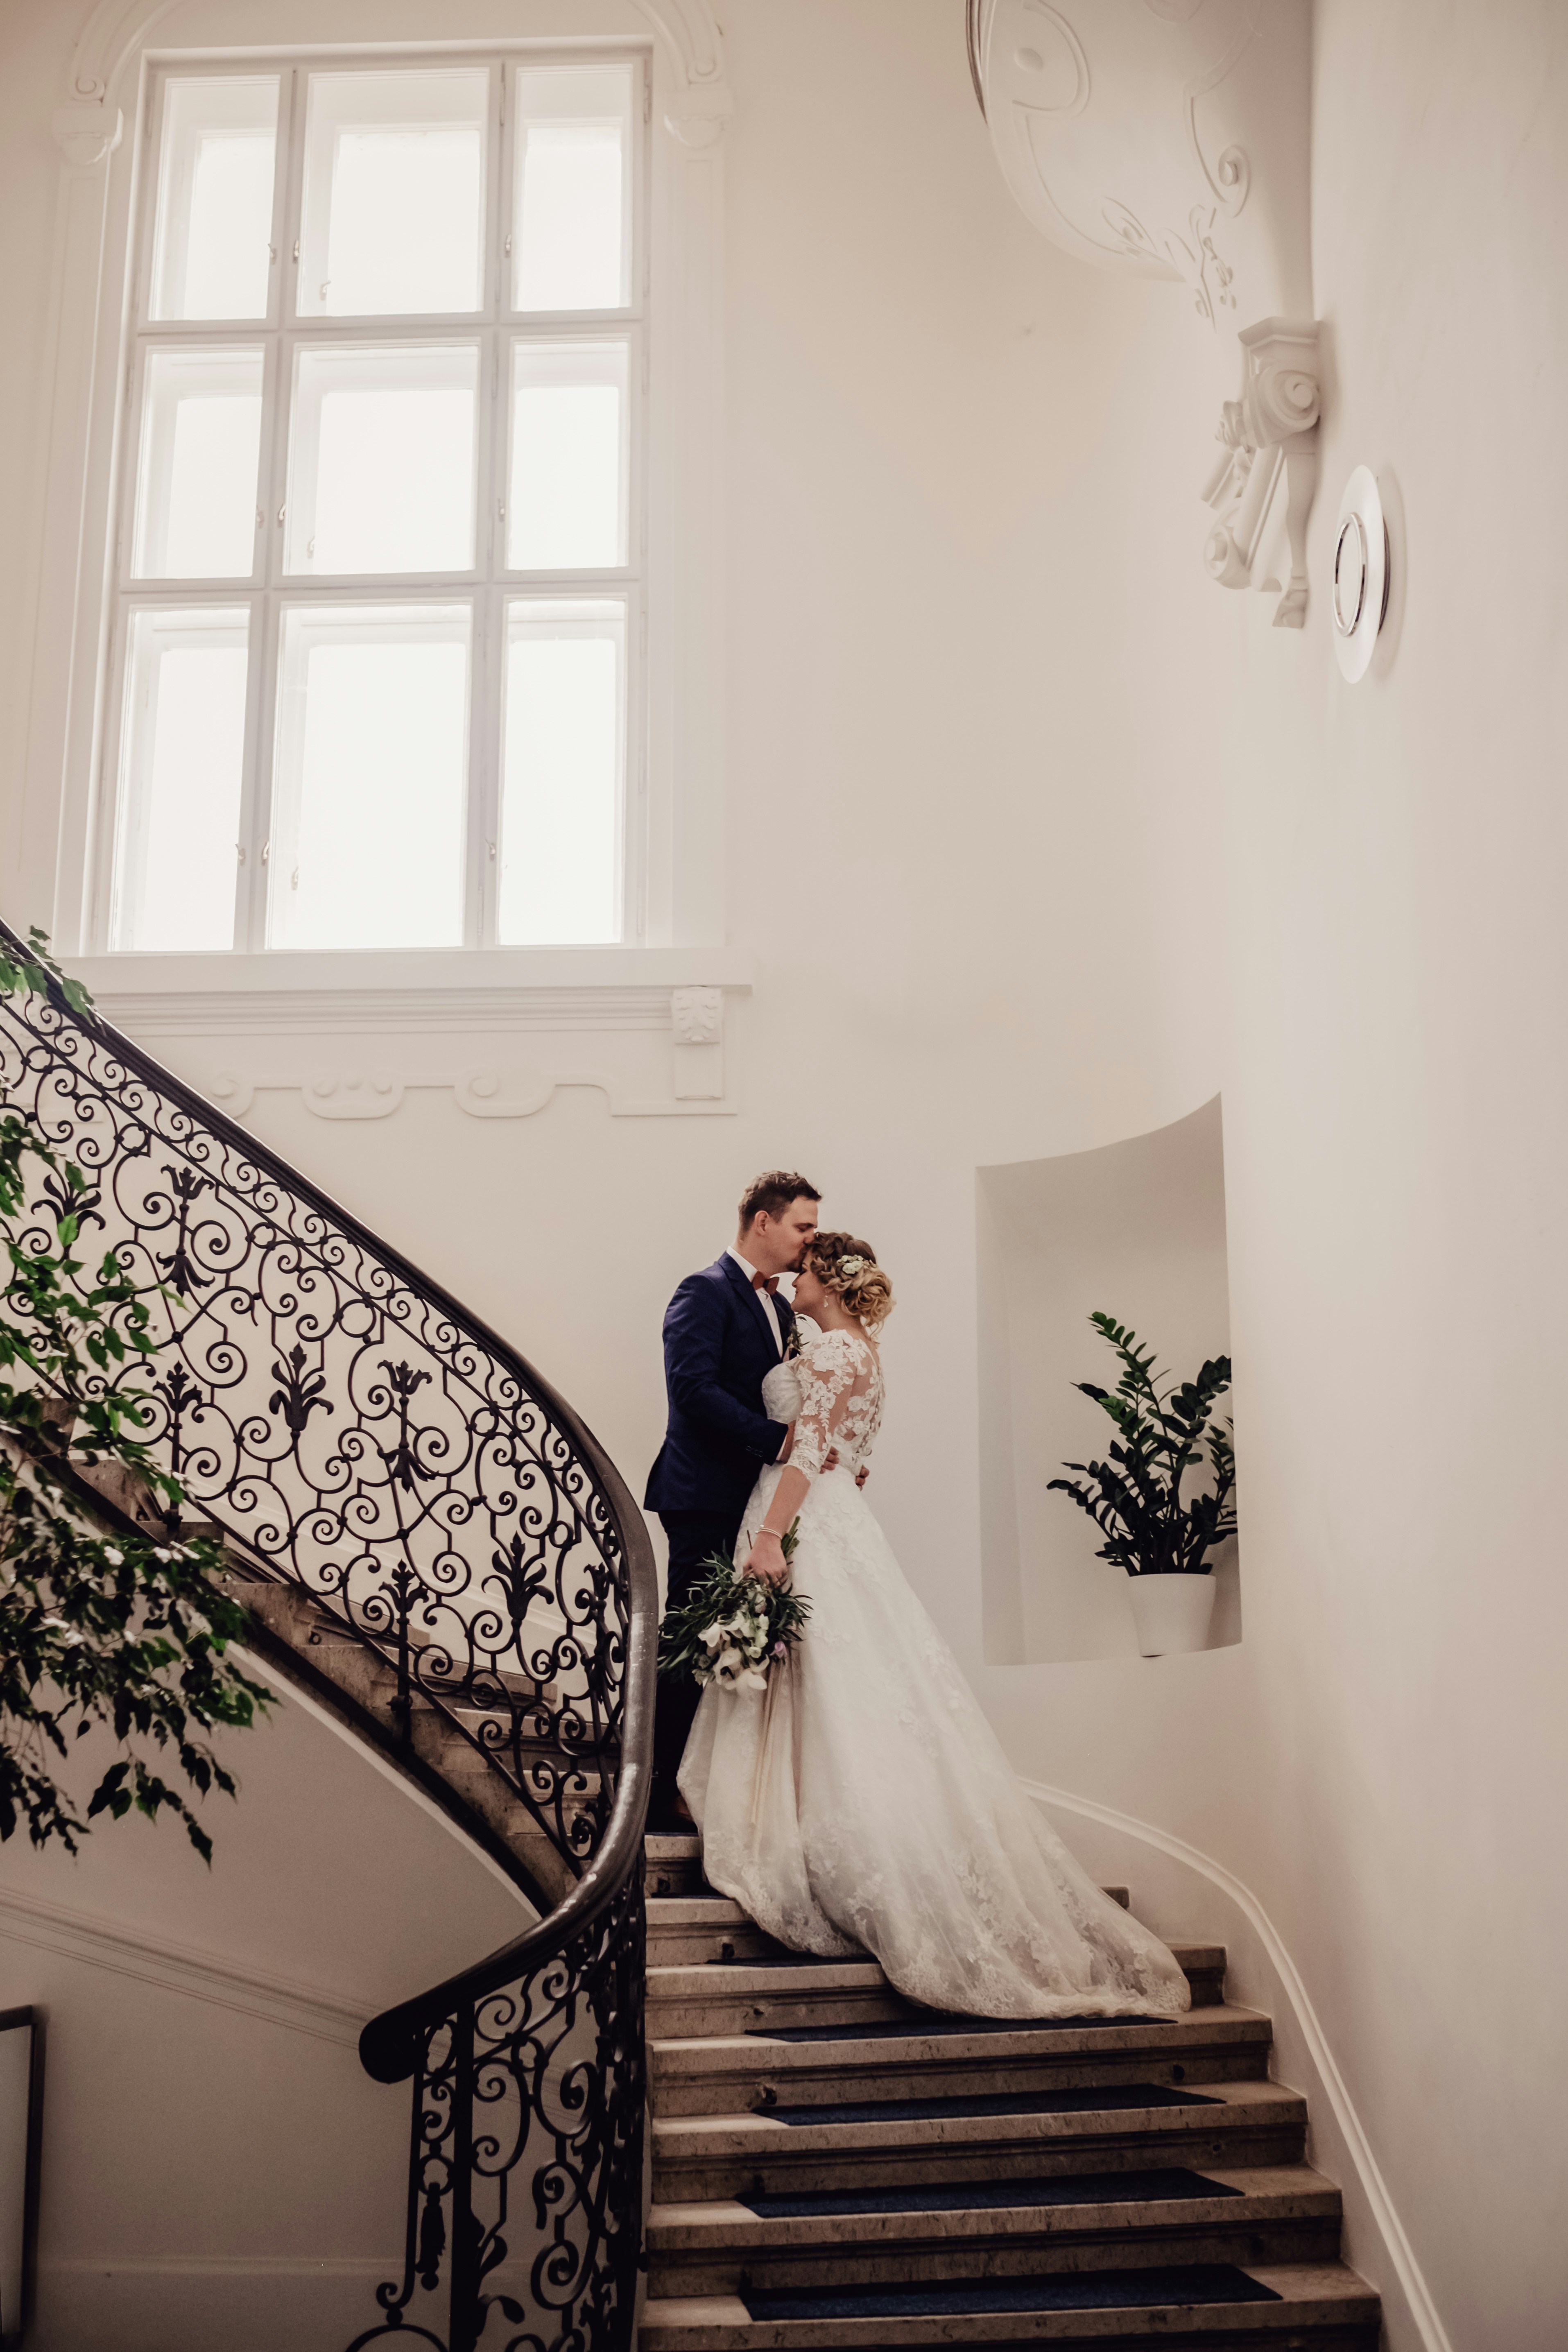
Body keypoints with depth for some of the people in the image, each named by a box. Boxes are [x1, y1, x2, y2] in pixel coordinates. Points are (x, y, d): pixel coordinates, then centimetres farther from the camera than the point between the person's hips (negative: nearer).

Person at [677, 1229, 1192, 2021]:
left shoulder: (832, 1349, -12)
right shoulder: (858, 1348, 18)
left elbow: (808, 1448, -21)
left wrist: (769, 1536, -26)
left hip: (810, 1528, -10)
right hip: (829, 1521, 10)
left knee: (831, 1695, -7)